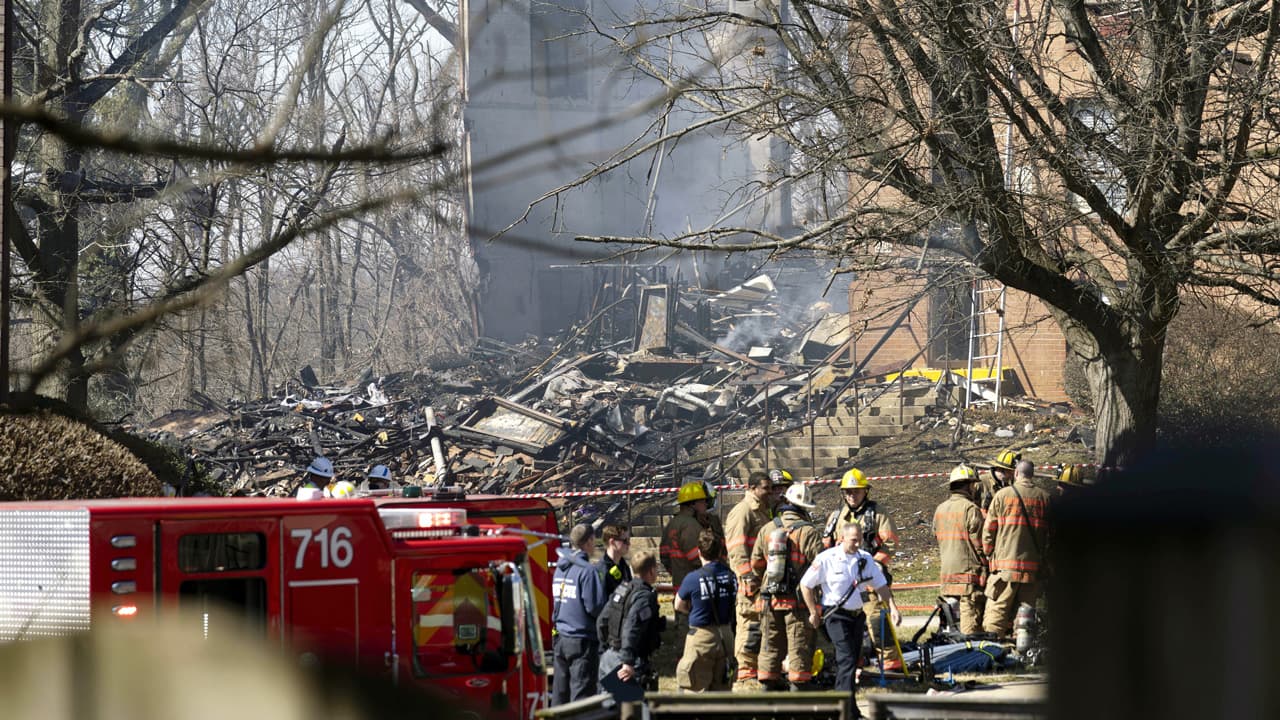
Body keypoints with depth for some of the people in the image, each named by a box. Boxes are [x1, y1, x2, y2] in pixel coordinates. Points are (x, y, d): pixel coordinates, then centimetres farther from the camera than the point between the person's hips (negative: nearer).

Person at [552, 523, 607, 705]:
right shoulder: (587, 571, -14)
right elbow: (594, 606, -17)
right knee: (582, 691, -4)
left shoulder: (560, 568, 10)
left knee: (560, 693, 13)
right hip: (582, 640, -7)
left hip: (560, 639, 7)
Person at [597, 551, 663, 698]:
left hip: (609, 656, 9)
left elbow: (602, 622, 16)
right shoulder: (645, 596, -16)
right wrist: (628, 662, -29)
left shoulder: (620, 590, 12)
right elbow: (631, 629, -27)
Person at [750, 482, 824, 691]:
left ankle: (768, 682, 18)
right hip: (798, 599, -4)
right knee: (799, 643, 1)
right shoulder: (808, 532, -12)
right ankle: (798, 684, 0)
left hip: (770, 598, 4)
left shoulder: (766, 529, 3)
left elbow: (755, 563, 11)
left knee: (771, 642, 14)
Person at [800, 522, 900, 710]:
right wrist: (814, 613, -1)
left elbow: (880, 585, 9)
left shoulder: (865, 559, 3)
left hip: (858, 615, 6)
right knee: (847, 659, -16)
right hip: (836, 615, -6)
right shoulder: (826, 559, -11)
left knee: (854, 659, 10)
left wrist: (892, 607, -4)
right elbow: (805, 584, -3)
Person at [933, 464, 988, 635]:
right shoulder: (971, 509, -10)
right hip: (969, 573, -7)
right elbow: (980, 544, -11)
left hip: (947, 575, 7)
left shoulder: (940, 510, 14)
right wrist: (986, 568, -4)